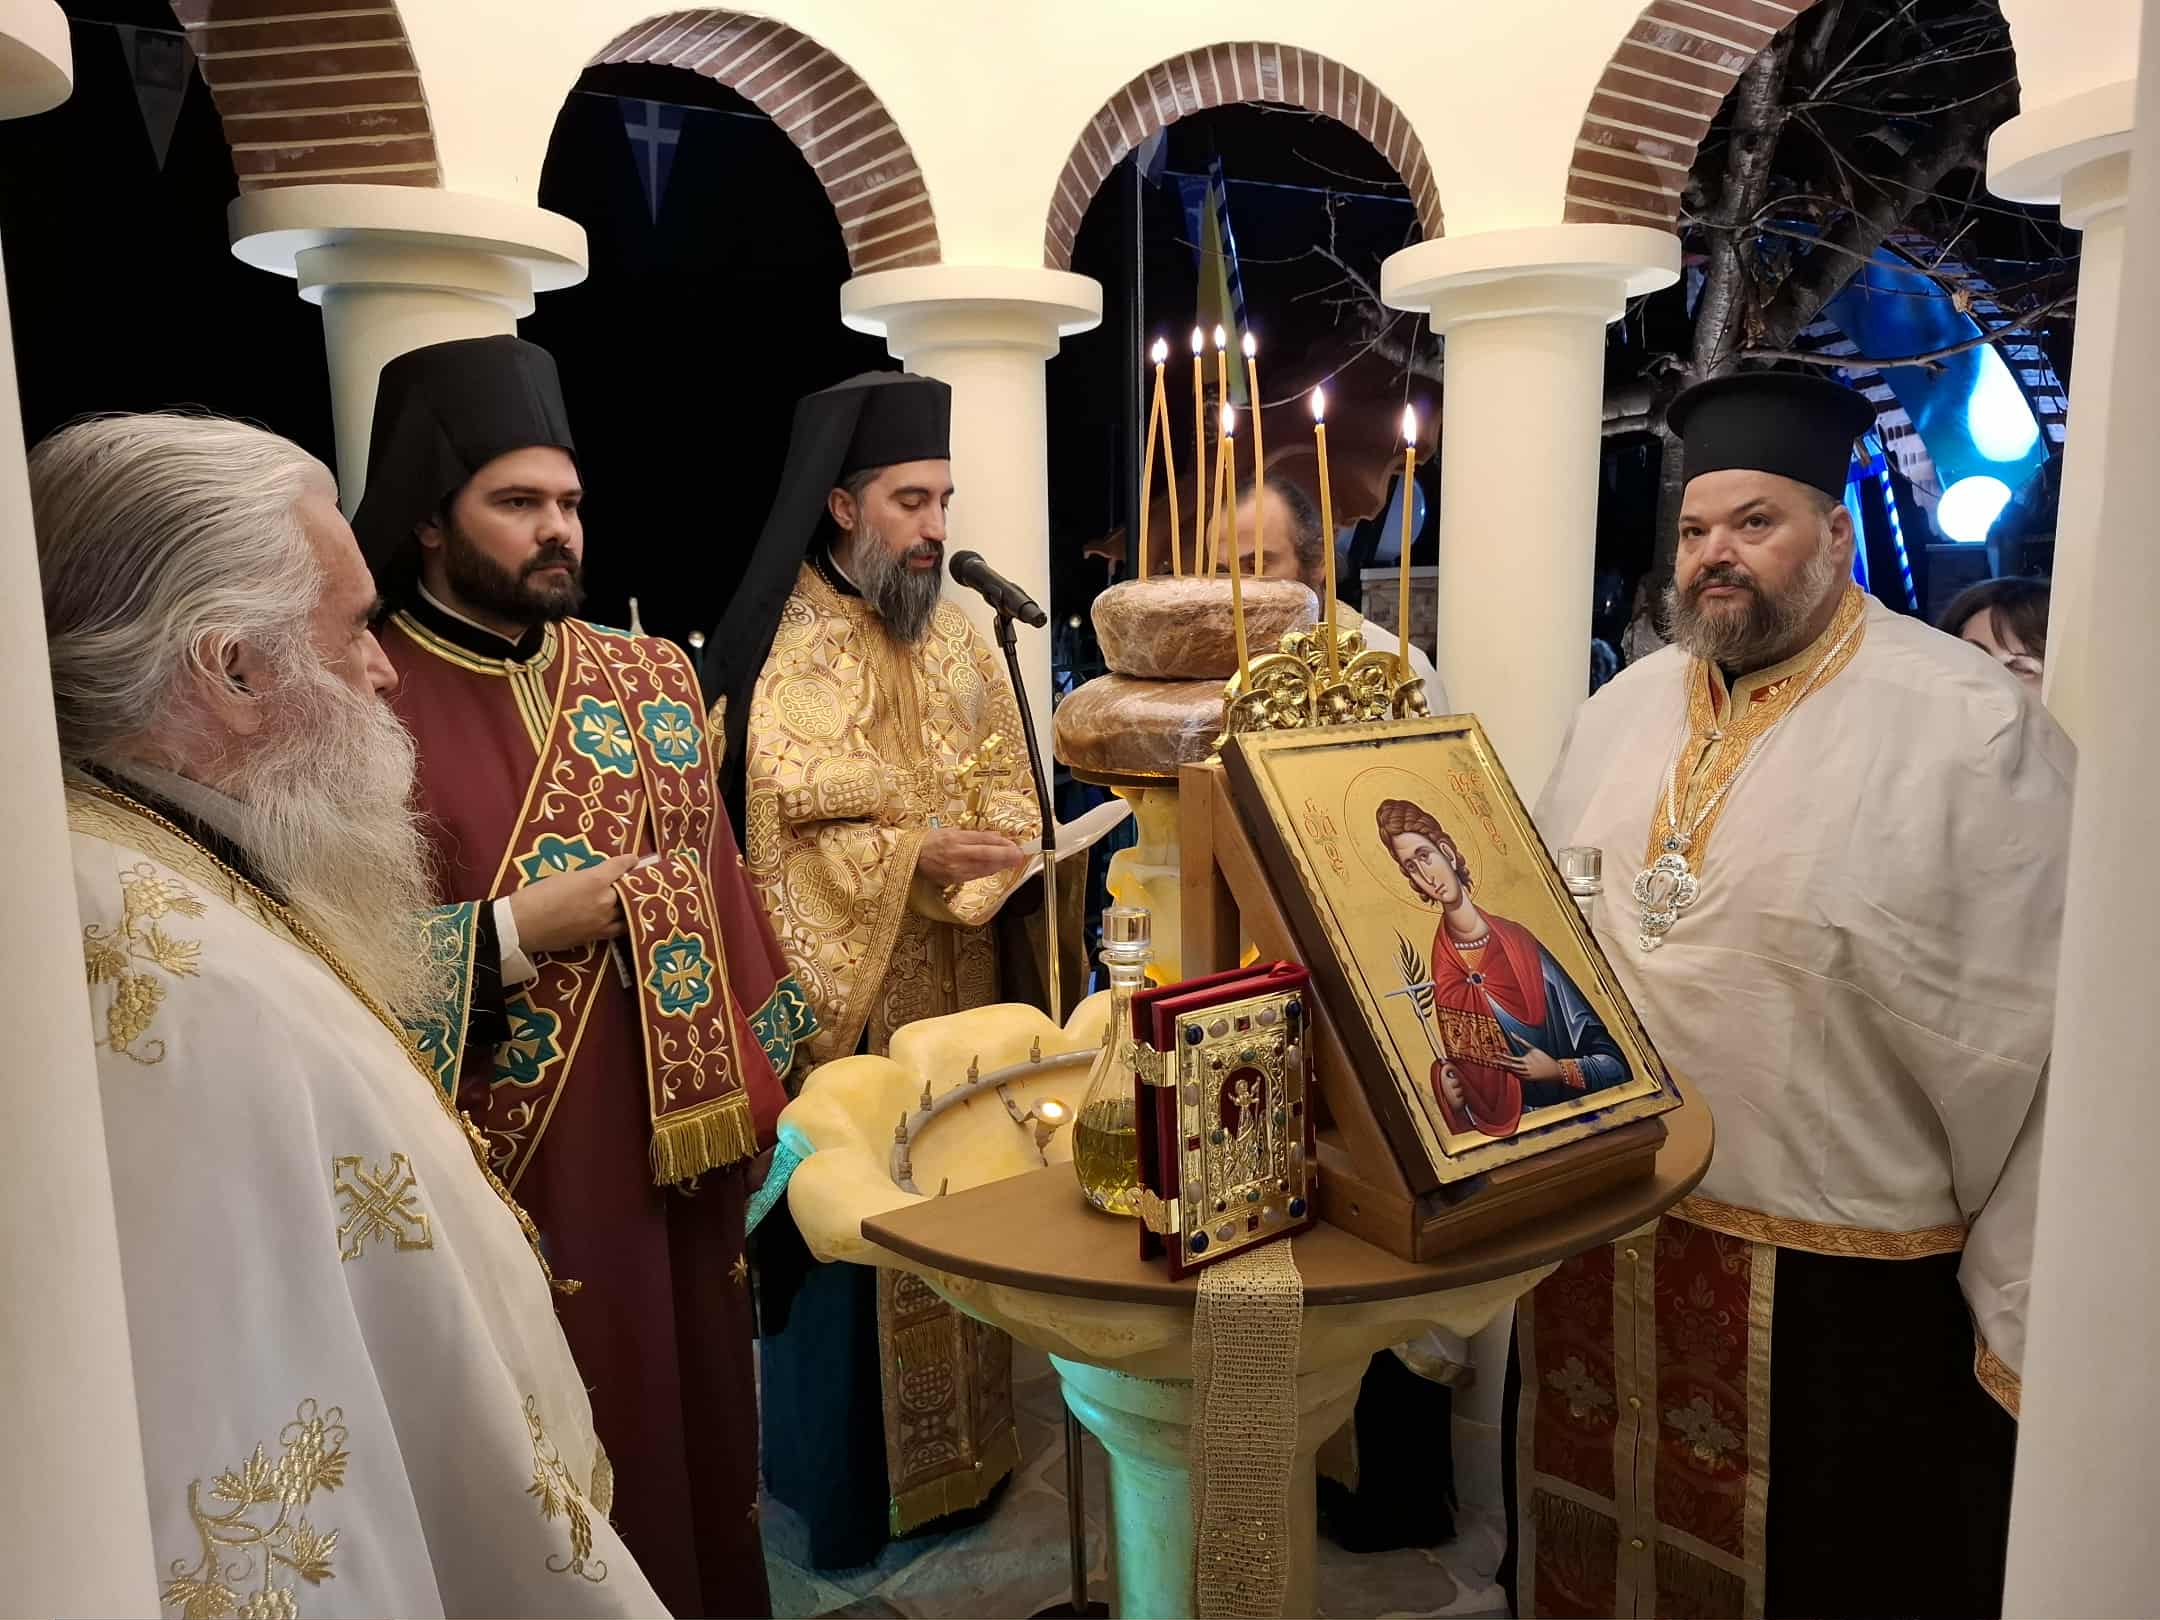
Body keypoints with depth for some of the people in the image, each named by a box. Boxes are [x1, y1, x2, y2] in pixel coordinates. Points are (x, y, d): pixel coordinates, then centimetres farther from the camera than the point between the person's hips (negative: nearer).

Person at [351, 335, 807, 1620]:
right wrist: (510, 932, -20)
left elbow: (723, 892, 8)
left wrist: (766, 1091, 7)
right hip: (510, 1177, -4)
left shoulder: (655, 678, 6)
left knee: (697, 1434, 20)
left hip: (684, 1154, 5)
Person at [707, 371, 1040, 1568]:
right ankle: (844, 1482, 24)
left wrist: (988, 852, -11)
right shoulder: (785, 653, -12)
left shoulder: (955, 638, 8)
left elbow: (1010, 797, 8)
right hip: (848, 1001, -6)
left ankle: (954, 1455, 34)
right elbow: (784, 840, -15)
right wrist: (915, 854, -25)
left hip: (954, 990, 6)